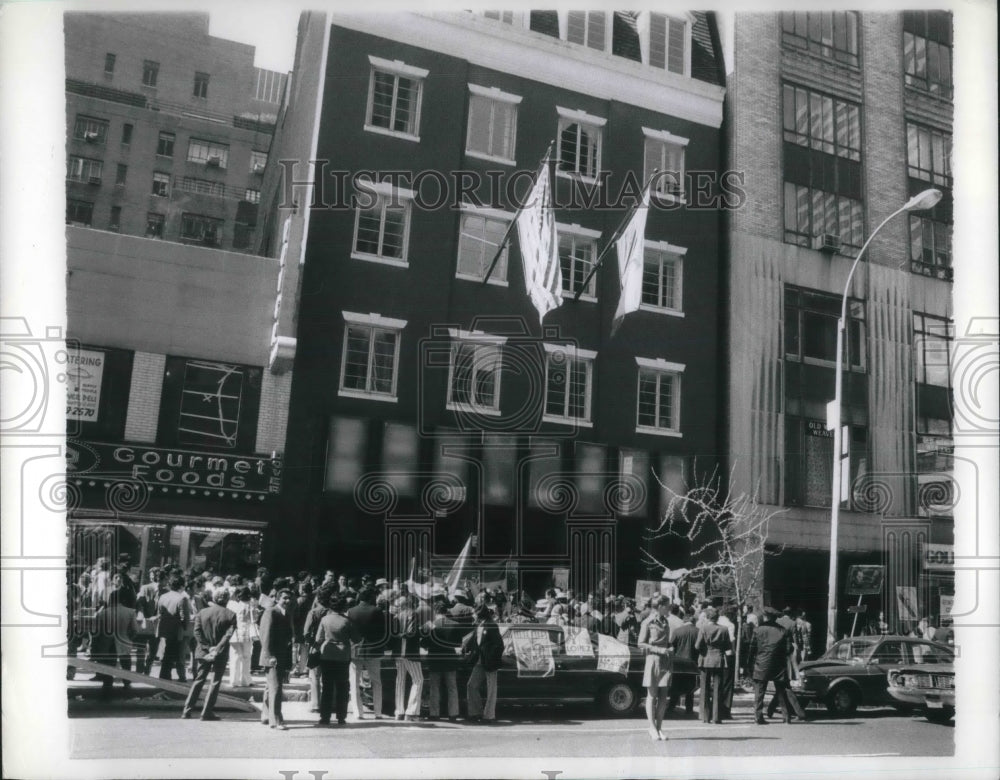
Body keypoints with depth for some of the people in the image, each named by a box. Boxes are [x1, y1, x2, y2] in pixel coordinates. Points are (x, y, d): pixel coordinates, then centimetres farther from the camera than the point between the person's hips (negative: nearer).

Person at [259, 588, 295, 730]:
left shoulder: (287, 615, 15)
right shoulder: (270, 612, -9)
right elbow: (267, 634, -15)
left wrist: (289, 659, 12)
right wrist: (270, 655, -21)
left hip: (283, 658, 8)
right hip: (272, 657, -8)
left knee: (272, 687, 17)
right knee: (275, 688, -10)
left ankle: (266, 715, 28)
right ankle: (275, 720, -8)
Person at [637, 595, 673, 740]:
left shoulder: (665, 622, 13)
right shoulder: (648, 622, -7)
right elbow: (641, 644, -8)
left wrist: (670, 647, 4)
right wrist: (658, 649, -16)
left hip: (665, 661, 6)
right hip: (653, 659, -6)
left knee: (663, 697, 4)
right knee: (652, 695, 1)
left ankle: (658, 728, 11)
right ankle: (652, 727, 9)